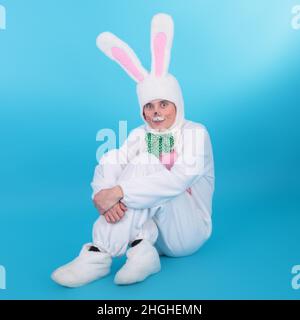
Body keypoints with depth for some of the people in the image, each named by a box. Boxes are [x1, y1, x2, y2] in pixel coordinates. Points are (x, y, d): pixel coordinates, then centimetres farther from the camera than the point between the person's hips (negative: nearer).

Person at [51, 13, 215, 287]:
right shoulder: (140, 135, 4)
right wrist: (102, 194, -38)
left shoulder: (195, 132, -9)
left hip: (187, 232, -3)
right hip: (148, 229, 3)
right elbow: (107, 167, -14)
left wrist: (119, 191, -37)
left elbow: (181, 178, -29)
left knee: (145, 162, -28)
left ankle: (100, 254, -35)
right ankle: (140, 250, -31)